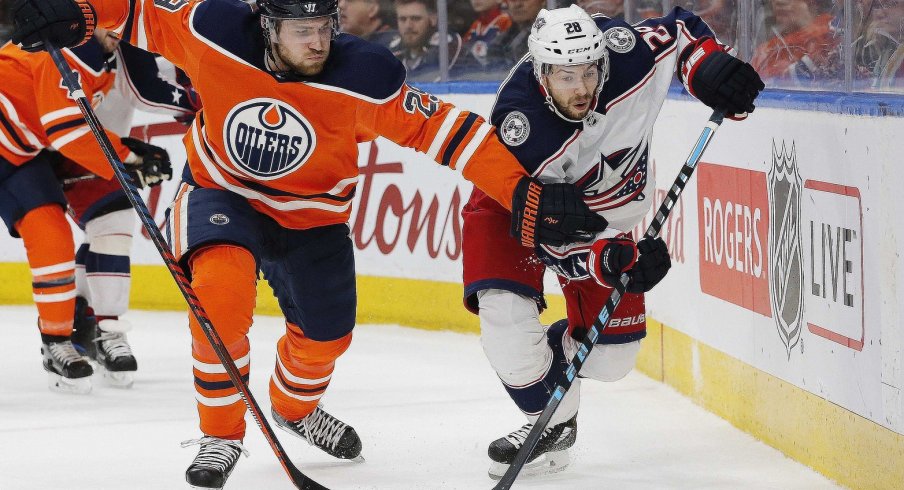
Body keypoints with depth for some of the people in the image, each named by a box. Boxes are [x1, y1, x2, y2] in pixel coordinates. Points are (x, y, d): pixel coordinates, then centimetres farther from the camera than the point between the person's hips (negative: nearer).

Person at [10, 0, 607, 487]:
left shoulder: (363, 78, -28)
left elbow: (441, 130, -25)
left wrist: (524, 192, -29)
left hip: (311, 216, 2)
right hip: (222, 193, -2)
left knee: (325, 334, 12)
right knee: (221, 286, -30)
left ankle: (296, 405, 50)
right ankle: (221, 434, -11)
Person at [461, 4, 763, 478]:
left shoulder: (625, 50, -31)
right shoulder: (519, 125, -38)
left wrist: (711, 68, -28)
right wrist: (612, 261, -50)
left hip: (605, 211, 4)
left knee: (609, 356, -1)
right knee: (504, 309, -26)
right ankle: (552, 422, -2)